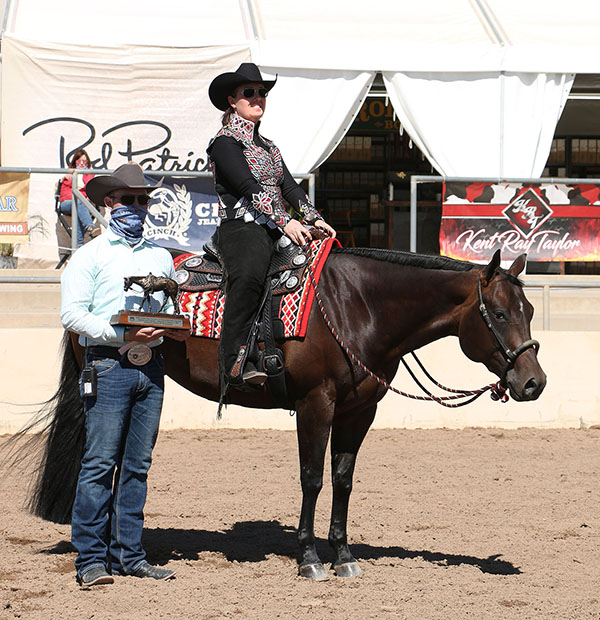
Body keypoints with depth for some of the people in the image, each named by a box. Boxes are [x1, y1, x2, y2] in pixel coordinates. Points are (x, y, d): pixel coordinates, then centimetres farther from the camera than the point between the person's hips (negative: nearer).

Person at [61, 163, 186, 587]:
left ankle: (129, 555, 11)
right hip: (109, 365, -5)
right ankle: (91, 559, -5)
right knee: (100, 464, -8)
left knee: (137, 466, 7)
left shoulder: (161, 258, 19)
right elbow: (72, 314, -6)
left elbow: (172, 309, 25)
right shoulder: (90, 256, 3)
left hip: (152, 367, 5)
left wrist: (176, 328, 1)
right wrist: (121, 333, -17)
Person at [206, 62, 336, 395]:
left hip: (273, 231, 10)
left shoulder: (267, 146, 27)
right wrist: (285, 221, -20)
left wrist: (314, 219, 5)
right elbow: (249, 188, -11)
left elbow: (288, 186, 21)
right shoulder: (225, 142, 1)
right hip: (241, 228, -10)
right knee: (248, 277, -36)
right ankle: (236, 364, -45)